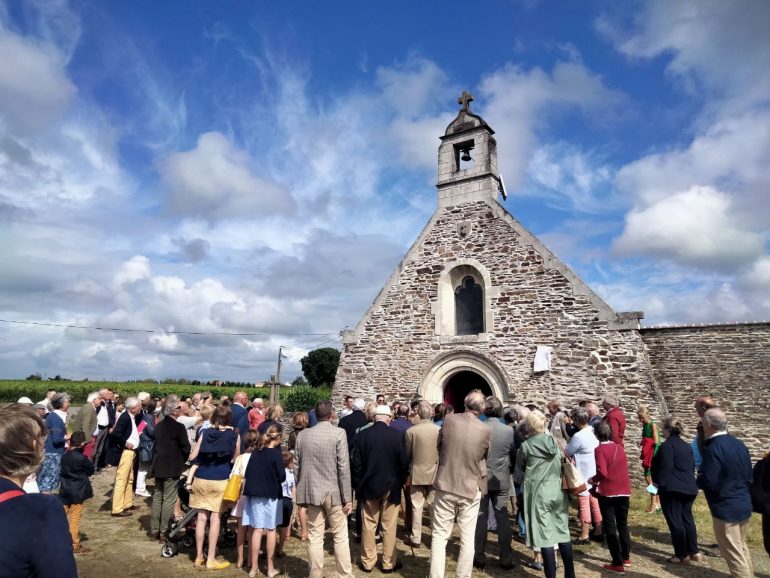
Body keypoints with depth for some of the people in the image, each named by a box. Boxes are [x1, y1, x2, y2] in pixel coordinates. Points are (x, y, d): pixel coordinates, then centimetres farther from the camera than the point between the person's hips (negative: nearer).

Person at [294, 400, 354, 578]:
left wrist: (301, 490, 17)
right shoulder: (339, 433, -11)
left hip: (311, 491, 3)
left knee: (314, 537, 11)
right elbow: (343, 467, -12)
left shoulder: (303, 434, 2)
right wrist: (347, 497, -7)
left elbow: (296, 466, 6)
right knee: (340, 537, 8)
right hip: (333, 492, -3)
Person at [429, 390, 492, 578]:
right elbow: (485, 457, 6)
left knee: (440, 536, 10)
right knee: (467, 538, 13)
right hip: (471, 488, 0)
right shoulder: (486, 430, -12)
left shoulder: (449, 419, -11)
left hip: (446, 485, 0)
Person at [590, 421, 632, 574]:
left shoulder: (600, 450, -14)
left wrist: (593, 480, -2)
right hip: (624, 491, 6)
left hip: (608, 492, -6)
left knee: (610, 526, 4)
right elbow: (622, 468, 15)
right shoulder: (619, 447, 5)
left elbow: (602, 473, -22)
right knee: (623, 524, 21)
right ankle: (626, 557, 32)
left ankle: (618, 563, 5)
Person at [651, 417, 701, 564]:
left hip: (672, 488, -9)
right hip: (689, 487, 9)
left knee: (675, 521, 1)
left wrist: (658, 482, -7)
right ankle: (694, 552, 23)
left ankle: (681, 554, 7)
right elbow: (692, 466, 16)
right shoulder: (687, 446, 11)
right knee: (687, 518, 18)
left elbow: (665, 468, -19)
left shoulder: (666, 445, -15)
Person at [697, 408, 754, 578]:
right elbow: (749, 477, 10)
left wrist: (698, 479, -4)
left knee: (734, 554, 4)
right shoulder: (739, 444, 2)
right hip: (744, 506, 9)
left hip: (725, 508, -9)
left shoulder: (713, 448, -23)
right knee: (741, 548, 25)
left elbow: (709, 483, -24)